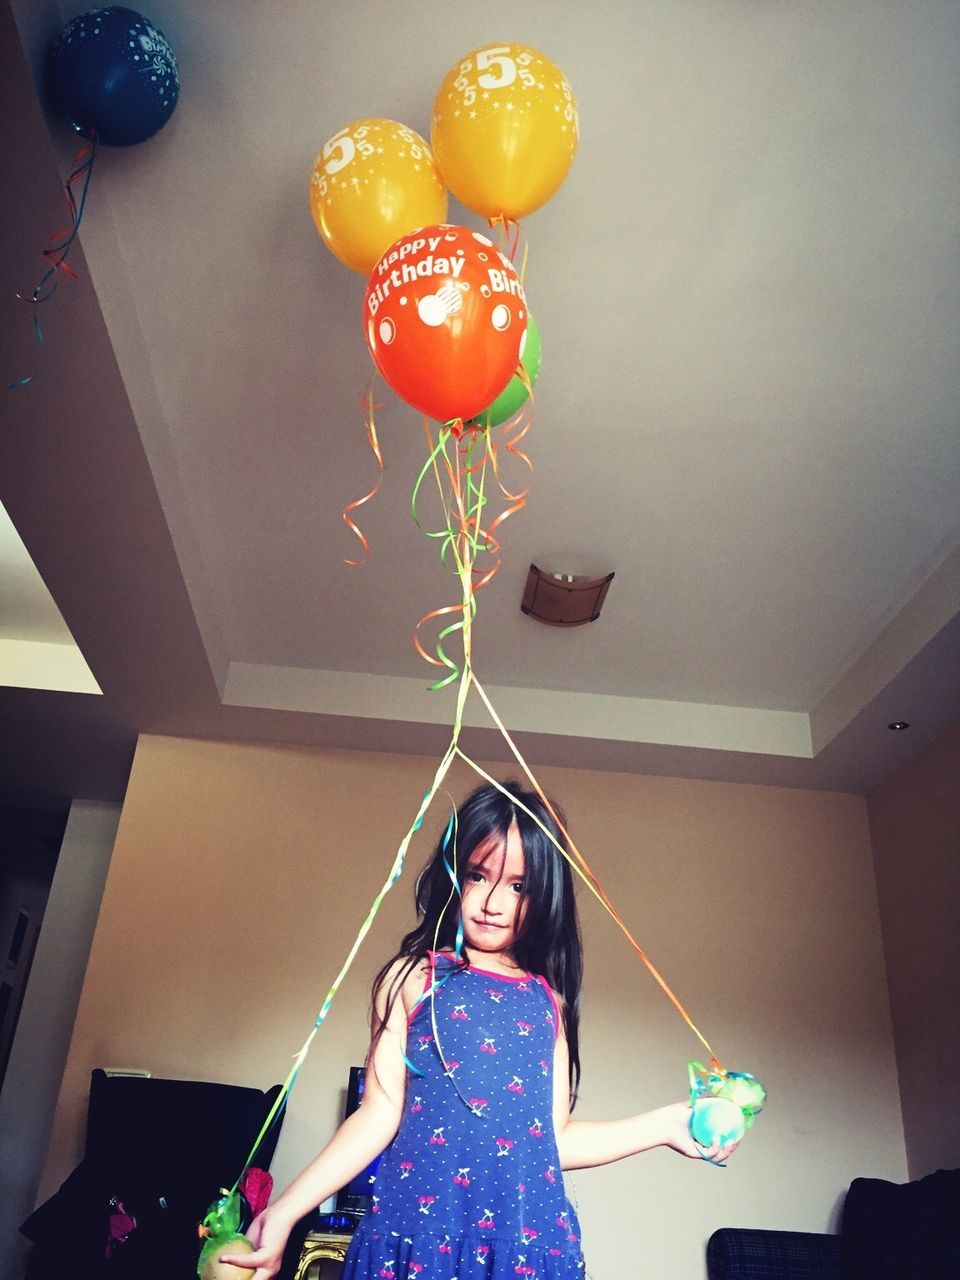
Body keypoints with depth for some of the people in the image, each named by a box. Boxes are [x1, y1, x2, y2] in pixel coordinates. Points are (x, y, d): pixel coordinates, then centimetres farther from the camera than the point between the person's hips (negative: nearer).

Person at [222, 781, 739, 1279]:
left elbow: (552, 1138, 7)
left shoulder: (547, 1000, 6)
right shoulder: (414, 978, -2)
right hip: (417, 1232, -2)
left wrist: (664, 1125, 5)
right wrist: (284, 1211, -14)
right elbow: (379, 1114, -6)